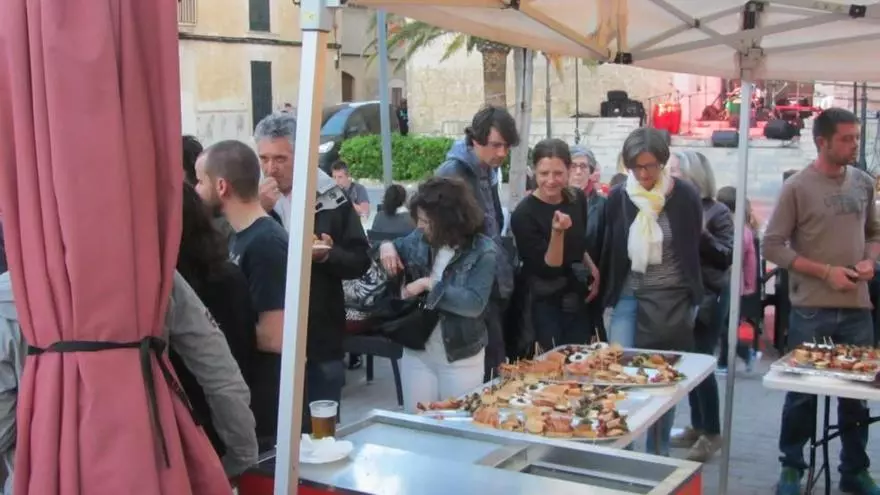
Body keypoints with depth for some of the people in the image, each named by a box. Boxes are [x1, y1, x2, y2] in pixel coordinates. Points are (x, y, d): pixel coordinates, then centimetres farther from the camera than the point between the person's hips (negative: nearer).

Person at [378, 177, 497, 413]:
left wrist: (430, 285, -23)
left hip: (461, 357, -4)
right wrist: (386, 246, -8)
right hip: (416, 351, 4)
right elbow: (395, 248, 16)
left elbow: (475, 303, -22)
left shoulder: (482, 251, -14)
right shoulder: (420, 239, -1)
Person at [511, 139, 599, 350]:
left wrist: (593, 271, 5)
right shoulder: (524, 214, -19)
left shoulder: (577, 198, -1)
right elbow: (549, 268, -21)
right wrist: (557, 232, -33)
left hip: (577, 298, 6)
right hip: (544, 303, -5)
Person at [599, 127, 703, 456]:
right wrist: (607, 296, 10)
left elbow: (694, 249, 3)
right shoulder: (618, 197, -1)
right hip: (628, 296, 1)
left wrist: (693, 297, 4)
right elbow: (608, 250, 8)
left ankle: (658, 453, 21)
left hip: (672, 299, -1)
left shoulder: (684, 196, -5)